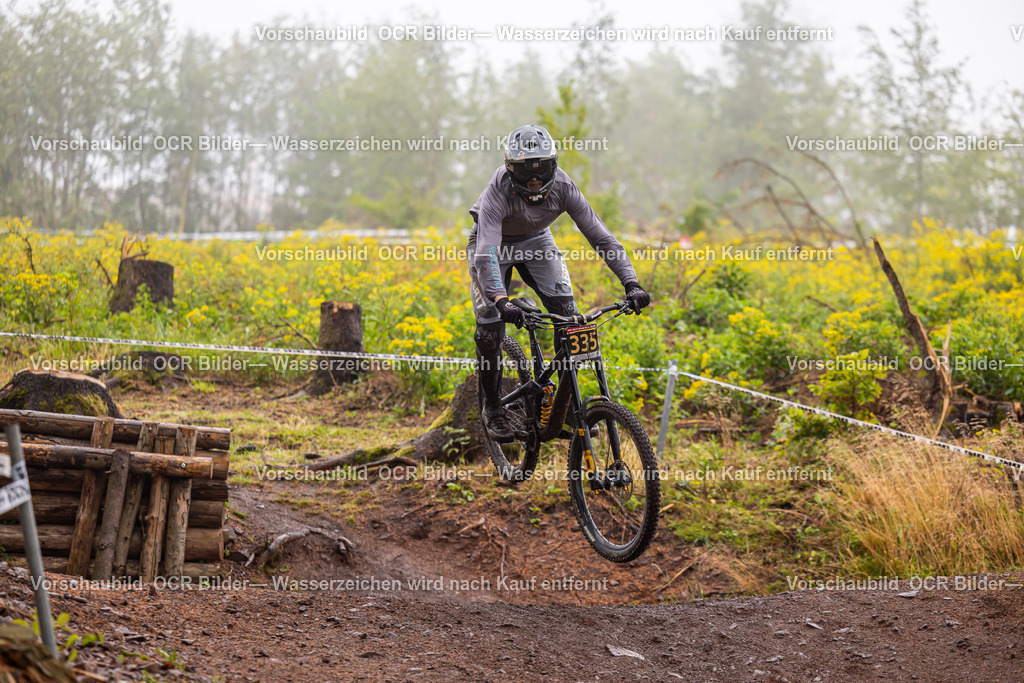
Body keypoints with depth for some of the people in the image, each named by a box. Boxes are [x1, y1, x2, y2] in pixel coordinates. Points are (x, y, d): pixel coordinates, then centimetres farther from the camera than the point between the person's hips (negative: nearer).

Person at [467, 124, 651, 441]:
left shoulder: (563, 187, -28)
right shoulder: (498, 192, -37)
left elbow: (601, 237, -27)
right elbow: (486, 255, -47)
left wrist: (631, 284, -38)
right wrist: (501, 301, -62)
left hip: (535, 240, 3)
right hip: (494, 242, -3)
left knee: (567, 315, -15)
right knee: (490, 327, -15)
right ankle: (492, 407, 6)